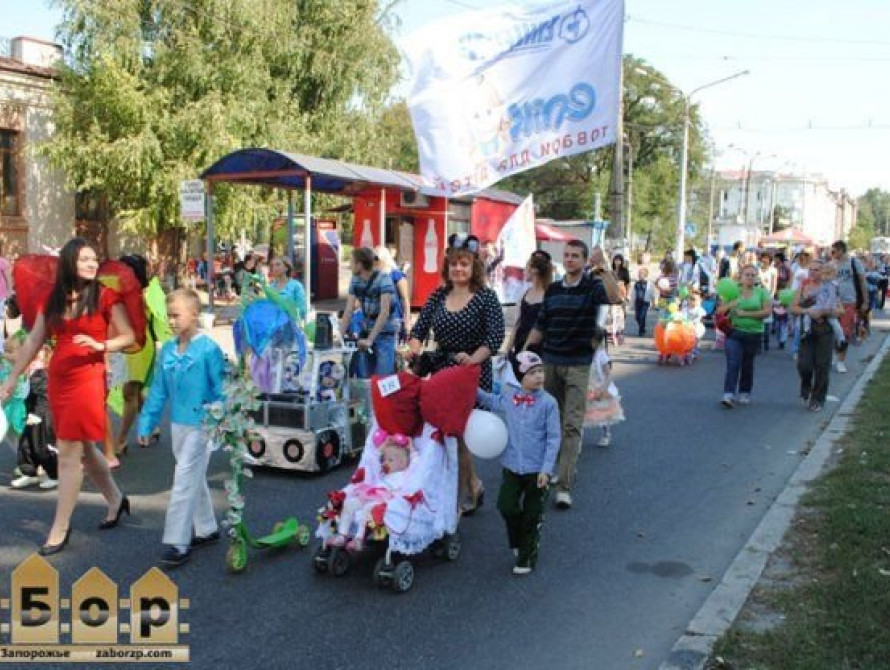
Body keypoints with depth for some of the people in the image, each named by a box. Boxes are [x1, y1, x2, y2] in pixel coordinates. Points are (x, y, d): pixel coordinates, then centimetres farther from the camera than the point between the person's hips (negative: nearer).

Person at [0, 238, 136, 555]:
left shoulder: (106, 296, -5)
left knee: (68, 453, -3)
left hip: (87, 380, -5)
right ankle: (116, 499, 34)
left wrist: (100, 345, -20)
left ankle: (60, 528, 8)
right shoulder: (54, 298, 7)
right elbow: (33, 342, 11)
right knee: (82, 449, 14)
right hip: (57, 380, 5)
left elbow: (129, 337, -3)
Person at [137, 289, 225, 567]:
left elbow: (221, 391, -11)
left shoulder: (208, 349, -14)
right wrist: (146, 424, 8)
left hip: (201, 425, -6)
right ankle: (207, 529, 32)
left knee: (184, 481, -6)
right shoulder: (167, 350, 4)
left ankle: (178, 543, 1)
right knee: (195, 480, 18)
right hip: (177, 424, 7)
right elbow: (158, 391, 9)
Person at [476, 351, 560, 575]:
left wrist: (546, 469, -14)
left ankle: (527, 556, 25)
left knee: (532, 515, 8)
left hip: (537, 470, -3)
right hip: (512, 465, 3)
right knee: (507, 507, 2)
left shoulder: (548, 402, -11)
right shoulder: (509, 396, -1)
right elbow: (491, 401, 23)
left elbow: (553, 439, -10)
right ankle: (518, 542, 31)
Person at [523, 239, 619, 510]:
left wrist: (603, 268, -32)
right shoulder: (553, 290, 10)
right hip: (550, 362, 5)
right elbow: (540, 326, 15)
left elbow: (613, 297, -25)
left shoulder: (592, 287, -3)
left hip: (578, 364, -5)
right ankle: (565, 467, 32)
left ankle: (564, 486, -11)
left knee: (572, 424, -8)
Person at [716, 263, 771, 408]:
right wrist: (732, 303, -14)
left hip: (753, 334, 0)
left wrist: (746, 313, -14)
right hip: (734, 332, 0)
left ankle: (744, 394, 24)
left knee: (747, 366, 9)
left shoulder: (761, 293, 4)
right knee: (733, 364, -11)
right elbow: (720, 310, 4)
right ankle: (728, 395, -15)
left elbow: (767, 311, -9)